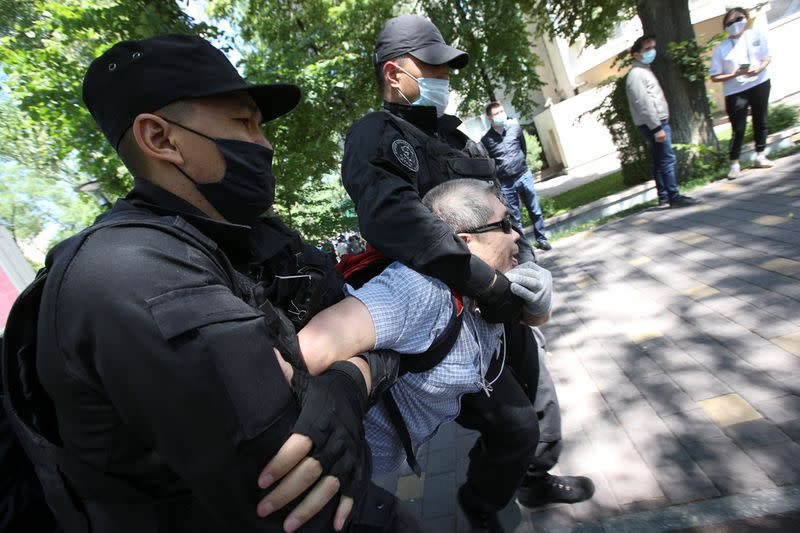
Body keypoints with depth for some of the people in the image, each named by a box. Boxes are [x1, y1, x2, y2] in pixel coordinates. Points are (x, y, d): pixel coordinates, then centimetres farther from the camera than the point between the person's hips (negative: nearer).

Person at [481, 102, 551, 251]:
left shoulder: (515, 128, 0)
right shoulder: (486, 140, -8)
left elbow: (524, 148, 14)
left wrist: (521, 164, 15)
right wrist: (497, 172, 1)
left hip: (524, 176, 3)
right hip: (505, 184, -3)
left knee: (535, 211, 12)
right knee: (515, 218, 4)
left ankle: (540, 238, 29)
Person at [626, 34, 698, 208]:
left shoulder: (645, 70, 19)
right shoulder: (636, 74, -13)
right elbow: (643, 104, -21)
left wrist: (661, 124, 20)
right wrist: (656, 127, -24)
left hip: (659, 122, 10)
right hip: (653, 124, -10)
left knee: (660, 161, 12)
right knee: (667, 159, -10)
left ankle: (663, 196, 18)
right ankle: (674, 196, -7)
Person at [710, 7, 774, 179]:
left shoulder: (757, 36, 1)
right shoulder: (721, 49, -6)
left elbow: (768, 56, 8)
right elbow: (714, 77, -7)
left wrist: (759, 69, -13)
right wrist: (734, 75, -22)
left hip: (760, 83, 3)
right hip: (735, 92, -3)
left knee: (760, 121, 11)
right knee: (738, 129, -6)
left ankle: (760, 155, 24)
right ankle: (734, 164, 2)